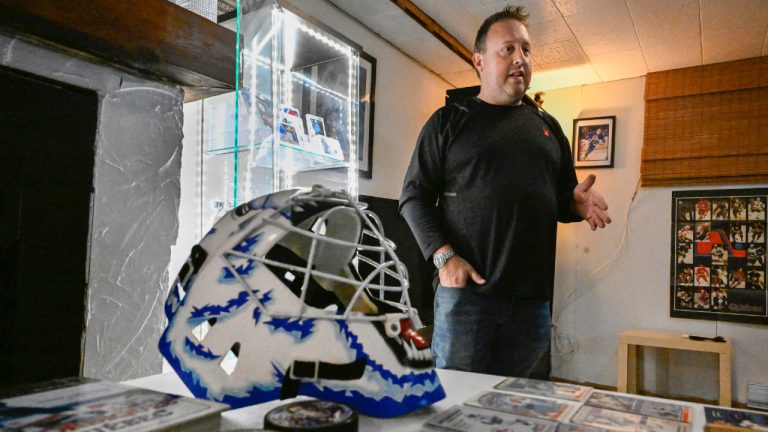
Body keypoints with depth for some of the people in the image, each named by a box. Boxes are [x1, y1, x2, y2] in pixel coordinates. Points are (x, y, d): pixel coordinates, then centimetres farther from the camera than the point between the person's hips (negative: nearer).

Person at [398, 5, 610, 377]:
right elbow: (414, 195, 0)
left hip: (532, 298, 4)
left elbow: (562, 198, 23)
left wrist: (577, 202, -2)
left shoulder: (547, 127, 18)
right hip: (465, 291, -4)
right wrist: (444, 256, -14)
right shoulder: (448, 121, 5)